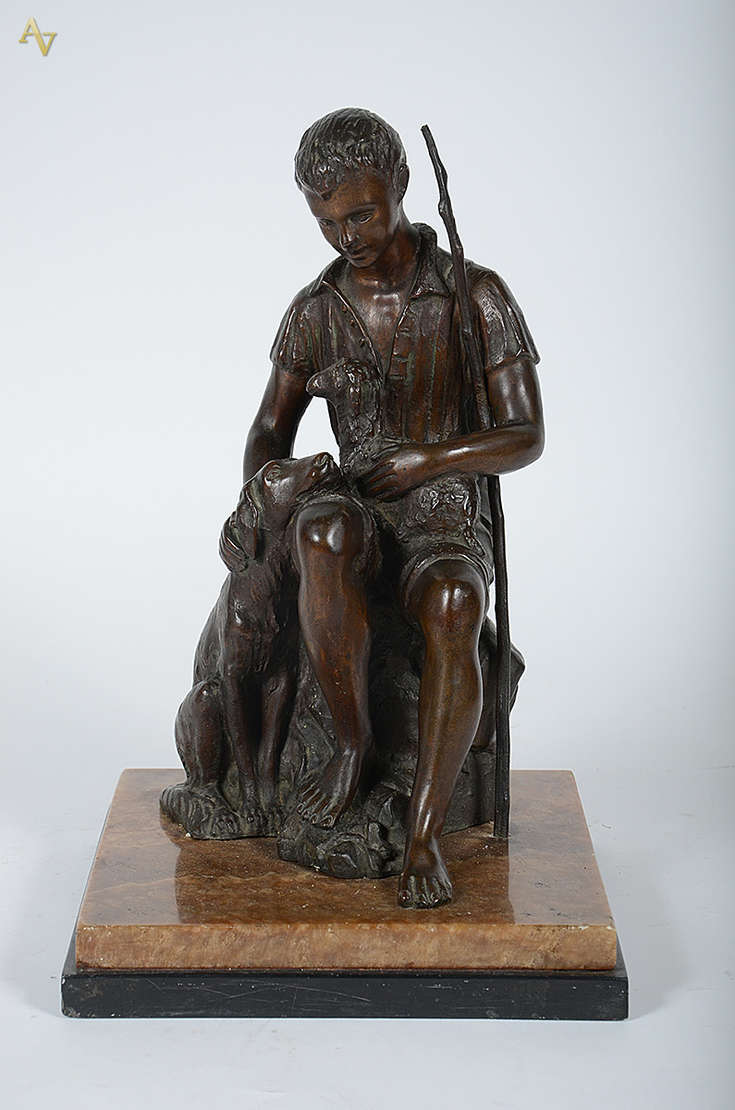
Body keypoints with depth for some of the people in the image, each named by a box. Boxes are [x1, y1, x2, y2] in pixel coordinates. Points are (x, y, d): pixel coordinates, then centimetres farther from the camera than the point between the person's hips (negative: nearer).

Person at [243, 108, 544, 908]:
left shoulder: (477, 295, -3)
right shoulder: (314, 310, 7)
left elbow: (527, 439, -4)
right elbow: (271, 432, 17)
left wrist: (426, 460, -19)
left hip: (446, 524, -2)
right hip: (358, 516, 2)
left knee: (451, 610, -41)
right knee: (322, 539, -39)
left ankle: (423, 840, -33)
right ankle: (352, 738, -19)